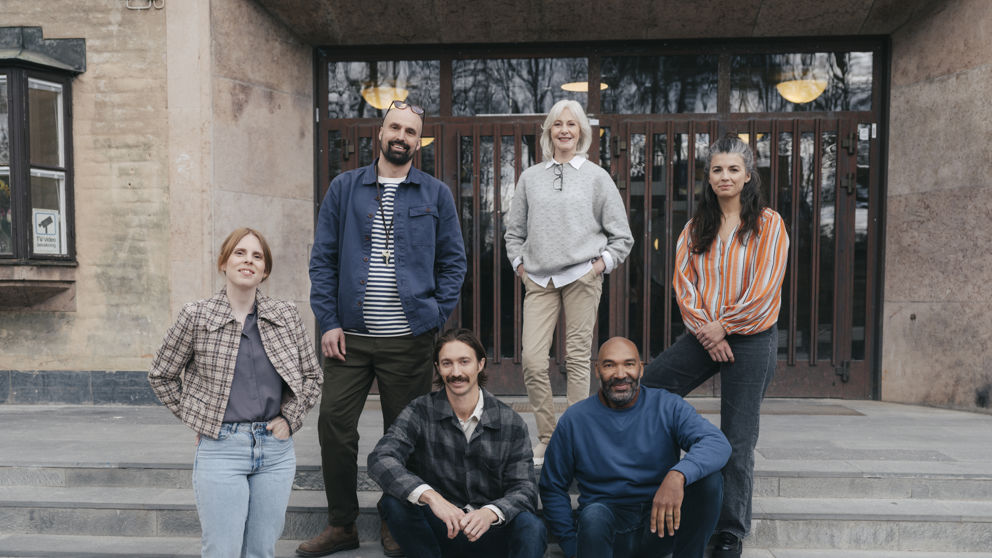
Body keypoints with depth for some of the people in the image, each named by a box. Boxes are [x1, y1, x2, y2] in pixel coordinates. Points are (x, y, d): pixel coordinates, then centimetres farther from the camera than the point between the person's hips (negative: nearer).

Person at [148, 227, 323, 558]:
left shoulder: (286, 316, 3)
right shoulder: (196, 317, -2)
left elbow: (312, 376, 13)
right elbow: (160, 375, 9)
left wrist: (289, 419, 3)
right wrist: (193, 418, 4)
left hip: (276, 449, 3)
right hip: (221, 447, -2)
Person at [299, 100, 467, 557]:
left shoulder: (436, 195, 7)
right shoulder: (344, 188, 8)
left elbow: (453, 261, 7)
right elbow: (323, 259, 6)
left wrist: (436, 317, -5)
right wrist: (328, 322, -3)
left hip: (410, 338, -1)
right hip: (349, 335, 1)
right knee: (334, 428, 3)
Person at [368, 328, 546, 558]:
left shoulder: (511, 423, -2)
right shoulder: (420, 412, -4)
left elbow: (524, 489, -8)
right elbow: (380, 459, -20)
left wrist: (490, 513, -31)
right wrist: (430, 496, -36)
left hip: (489, 532, 0)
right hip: (438, 531, 0)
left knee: (532, 528, -30)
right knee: (394, 501, -28)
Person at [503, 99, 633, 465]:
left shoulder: (597, 177, 8)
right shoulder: (530, 177, 14)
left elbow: (622, 237, 10)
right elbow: (514, 231, 20)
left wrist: (600, 265, -1)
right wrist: (521, 266, 9)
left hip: (582, 277, -2)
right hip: (539, 281, 2)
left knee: (578, 359, -1)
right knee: (532, 361, -6)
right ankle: (547, 438, 10)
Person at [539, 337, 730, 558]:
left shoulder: (668, 406, -1)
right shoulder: (575, 419, 0)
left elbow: (718, 444, -17)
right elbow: (552, 488, 8)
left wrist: (678, 475, -37)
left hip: (660, 520, 2)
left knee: (709, 480, -23)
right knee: (593, 515, -36)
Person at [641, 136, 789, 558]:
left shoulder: (768, 224, -1)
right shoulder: (696, 227, 10)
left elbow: (765, 288, -8)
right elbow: (684, 282, 2)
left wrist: (724, 325, -11)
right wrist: (705, 330, -10)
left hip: (750, 339, -4)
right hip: (703, 336, 4)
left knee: (737, 439, 2)